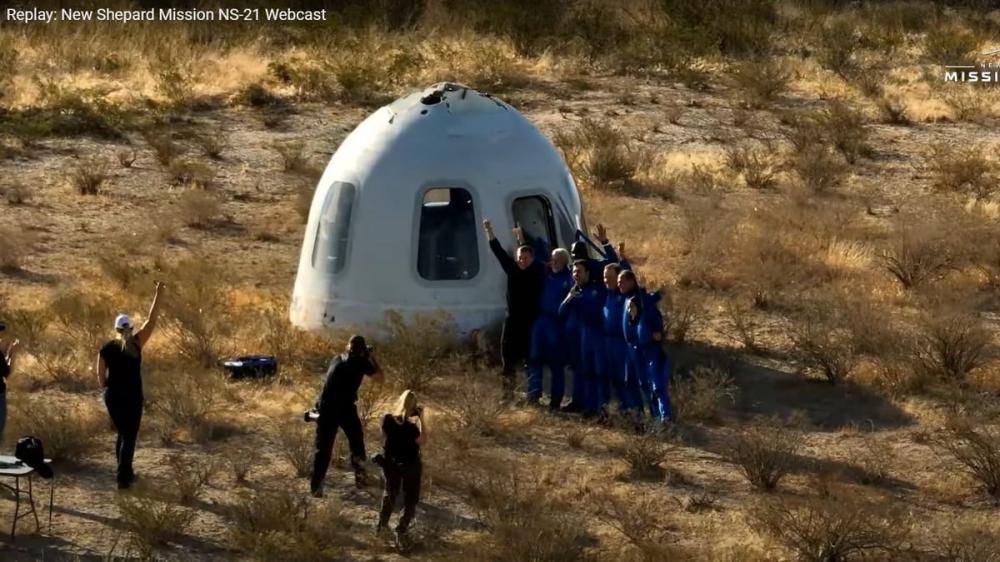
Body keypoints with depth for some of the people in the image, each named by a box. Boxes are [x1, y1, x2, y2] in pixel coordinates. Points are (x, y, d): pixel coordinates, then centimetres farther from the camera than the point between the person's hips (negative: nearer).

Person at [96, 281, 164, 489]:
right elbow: (152, 320, -9)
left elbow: (100, 374, 0)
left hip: (113, 395, 3)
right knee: (130, 437, 1)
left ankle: (126, 472, 26)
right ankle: (123, 478, -7)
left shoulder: (106, 349, -4)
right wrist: (158, 294, -7)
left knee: (122, 433, 19)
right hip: (133, 396, -3)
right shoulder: (136, 344, -10)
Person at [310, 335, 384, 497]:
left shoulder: (337, 359, 16)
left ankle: (316, 486, 1)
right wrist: (372, 358, 21)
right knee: (356, 441, 20)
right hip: (345, 408, -4)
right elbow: (380, 378, 11)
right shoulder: (361, 362, 2)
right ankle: (360, 473, 17)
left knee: (323, 447, 6)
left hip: (325, 407, 4)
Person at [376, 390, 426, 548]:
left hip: (390, 463, 5)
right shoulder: (410, 427, -31)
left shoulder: (387, 419, -17)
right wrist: (421, 419, -20)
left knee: (390, 492, 31)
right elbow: (423, 441, -15)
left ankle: (382, 524, 41)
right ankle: (400, 533, 12)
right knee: (410, 500, 15)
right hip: (410, 466, -5)